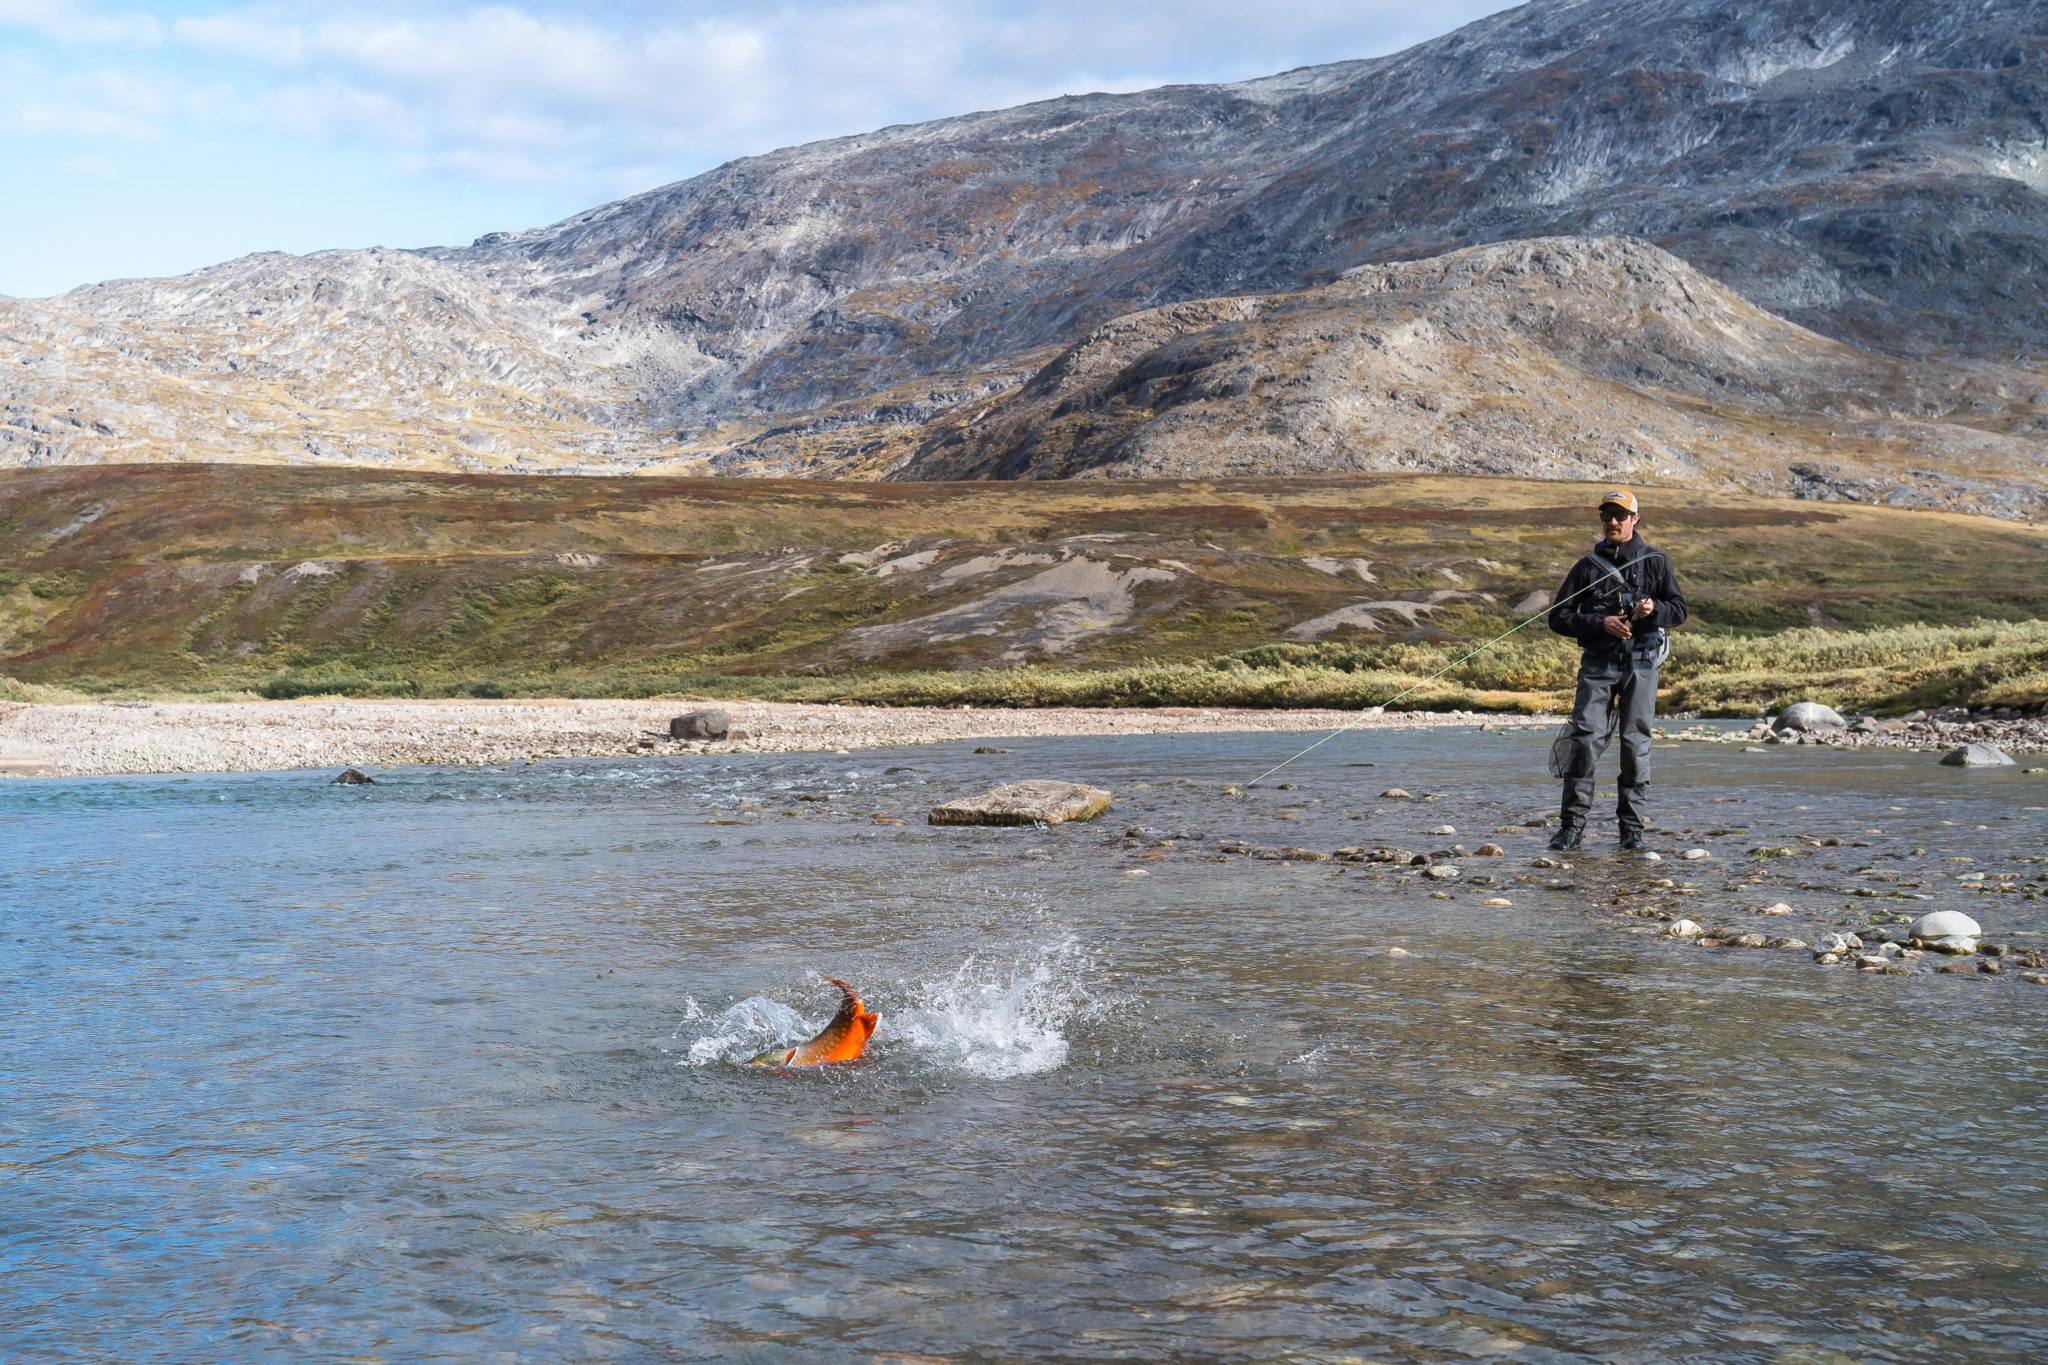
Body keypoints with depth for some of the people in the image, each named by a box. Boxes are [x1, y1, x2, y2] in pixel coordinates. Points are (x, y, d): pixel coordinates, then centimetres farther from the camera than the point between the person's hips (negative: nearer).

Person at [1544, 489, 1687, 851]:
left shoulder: (1654, 561, 9)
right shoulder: (1588, 566, 9)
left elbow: (1678, 610, 8)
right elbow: (1558, 617, 4)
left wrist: (1653, 610, -14)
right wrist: (1600, 623, -11)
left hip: (1641, 662, 0)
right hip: (1598, 664, 0)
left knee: (1635, 742, -1)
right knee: (1585, 739, -11)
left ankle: (1631, 827, 7)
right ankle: (1572, 824, -8)